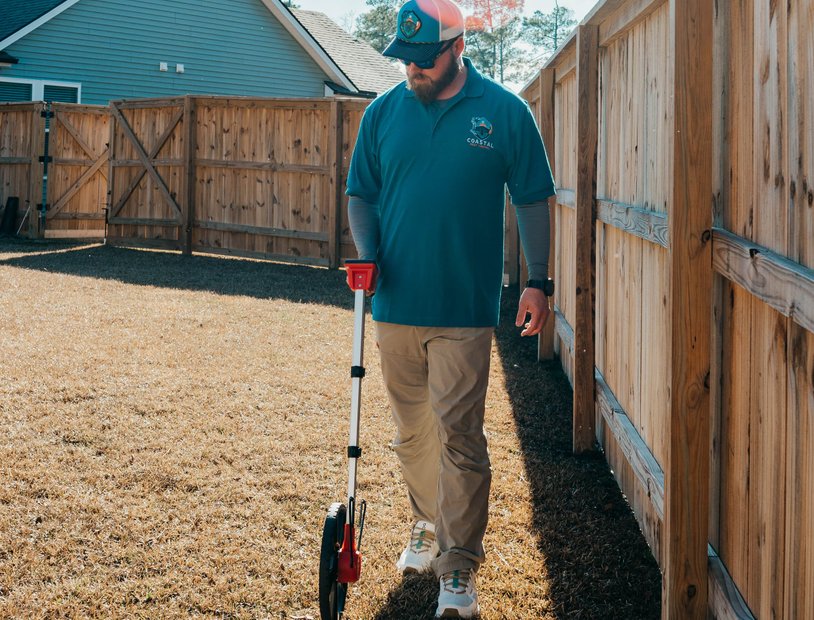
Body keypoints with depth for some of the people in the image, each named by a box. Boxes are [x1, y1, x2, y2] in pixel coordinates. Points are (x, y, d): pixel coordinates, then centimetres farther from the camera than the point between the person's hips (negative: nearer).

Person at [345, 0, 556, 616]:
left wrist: (539, 281, -1)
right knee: (413, 433, 16)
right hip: (396, 306, 4)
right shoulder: (384, 113, 5)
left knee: (459, 438, -6)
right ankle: (429, 528, 36)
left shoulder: (505, 112, -2)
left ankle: (459, 569, 0)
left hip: (465, 310, -3)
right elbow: (361, 194, 12)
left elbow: (532, 200, 3)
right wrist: (368, 254, -5)